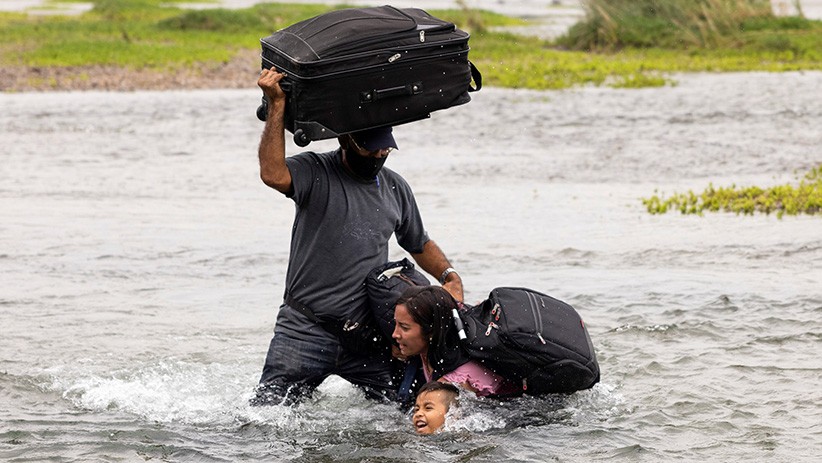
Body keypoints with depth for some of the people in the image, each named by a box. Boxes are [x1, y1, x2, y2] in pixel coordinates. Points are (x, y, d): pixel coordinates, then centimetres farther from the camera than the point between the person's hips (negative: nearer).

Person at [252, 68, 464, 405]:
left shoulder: (396, 188, 13)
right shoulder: (315, 173, -4)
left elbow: (419, 244, 27)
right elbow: (273, 173, -26)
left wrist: (450, 276, 9)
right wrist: (277, 105, -27)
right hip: (306, 329, -4)